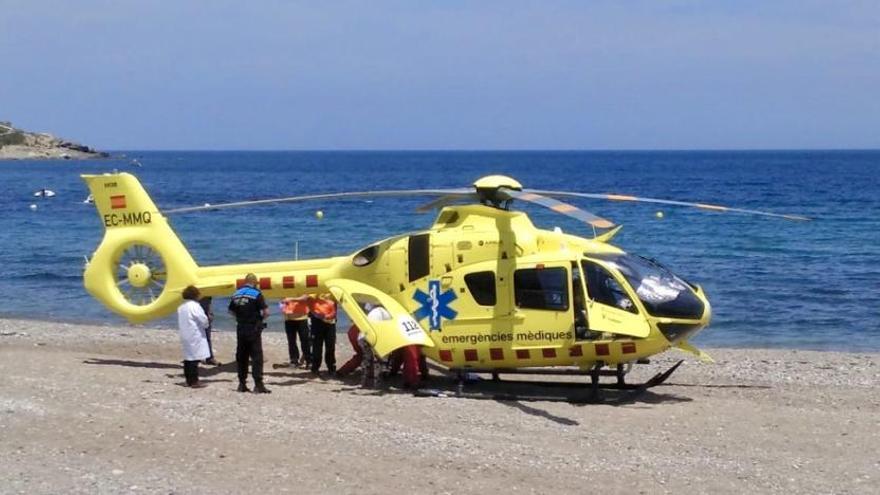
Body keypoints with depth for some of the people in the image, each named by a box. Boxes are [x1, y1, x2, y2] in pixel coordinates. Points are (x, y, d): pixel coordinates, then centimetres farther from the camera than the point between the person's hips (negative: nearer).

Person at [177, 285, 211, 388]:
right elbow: (203, 320, -13)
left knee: (188, 358, 12)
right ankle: (194, 381, -7)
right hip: (195, 336, -8)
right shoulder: (194, 306, -13)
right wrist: (206, 324, 6)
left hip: (185, 336, 8)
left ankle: (188, 380, 16)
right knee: (194, 358, -7)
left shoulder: (181, 307, 14)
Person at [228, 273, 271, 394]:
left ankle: (242, 384, 15)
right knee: (257, 357, -3)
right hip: (253, 329, -6)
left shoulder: (236, 294, 7)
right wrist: (260, 317, 5)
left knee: (241, 357, 12)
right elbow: (266, 312, -14)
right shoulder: (256, 294, -11)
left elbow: (231, 311, 13)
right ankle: (258, 384, -8)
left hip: (240, 329, 6)